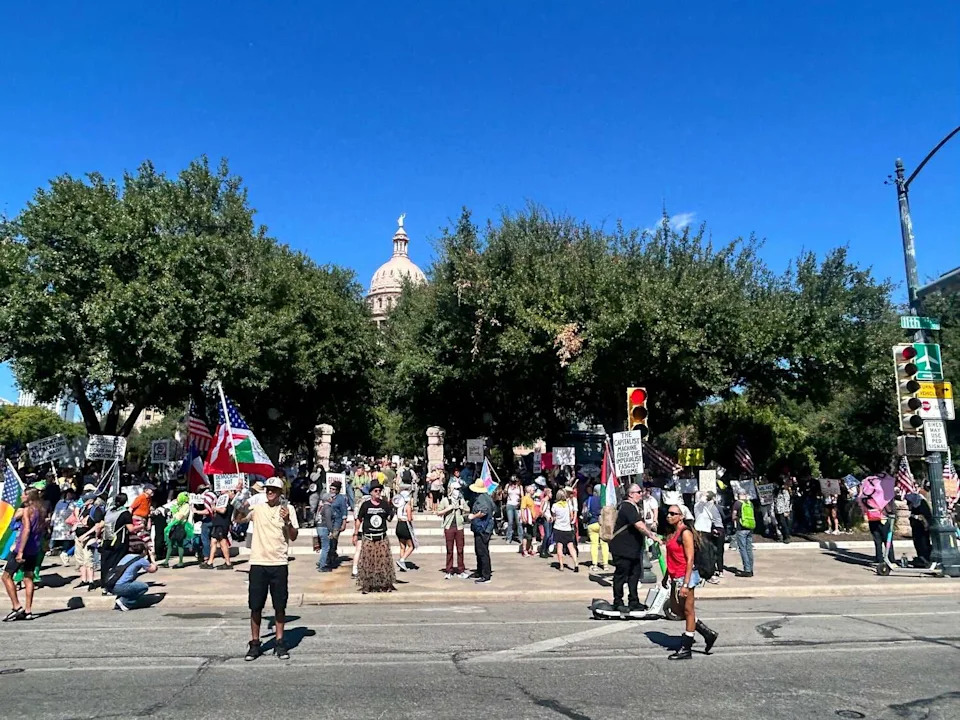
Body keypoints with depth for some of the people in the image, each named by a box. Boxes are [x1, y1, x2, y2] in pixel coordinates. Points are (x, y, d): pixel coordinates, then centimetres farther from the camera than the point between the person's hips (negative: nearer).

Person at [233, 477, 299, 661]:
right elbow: (237, 520, -7)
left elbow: (293, 537, 0)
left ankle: (280, 643, 19)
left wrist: (287, 521, -17)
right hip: (258, 563, 0)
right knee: (255, 606, 5)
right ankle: (255, 644, 19)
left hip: (279, 564, 0)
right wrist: (241, 505, -24)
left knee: (280, 606, 6)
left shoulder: (287, 509, 2)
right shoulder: (257, 507, 3)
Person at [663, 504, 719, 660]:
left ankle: (685, 649, 12)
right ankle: (708, 634, 27)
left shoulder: (685, 533, -14)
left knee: (688, 611, 3)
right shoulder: (673, 533, 11)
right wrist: (666, 576, 20)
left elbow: (690, 560, -18)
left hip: (685, 576, -9)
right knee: (680, 611, 14)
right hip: (676, 577, 9)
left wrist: (685, 584, -20)